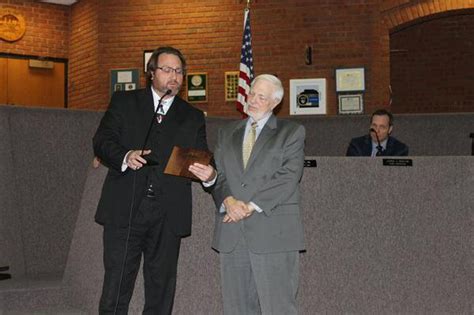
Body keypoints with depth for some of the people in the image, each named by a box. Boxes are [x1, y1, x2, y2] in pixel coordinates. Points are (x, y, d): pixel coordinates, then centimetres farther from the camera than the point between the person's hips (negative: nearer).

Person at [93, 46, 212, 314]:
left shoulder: (193, 117, 17)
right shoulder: (124, 102, 12)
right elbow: (102, 141, 4)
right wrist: (124, 157, -17)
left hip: (168, 215, 2)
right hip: (124, 209, -2)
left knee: (161, 290, 8)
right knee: (116, 286, -1)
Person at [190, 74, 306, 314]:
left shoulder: (292, 132, 7)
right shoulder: (227, 133, 20)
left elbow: (288, 177, -6)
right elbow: (219, 175, 11)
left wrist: (251, 205, -13)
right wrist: (228, 200, -10)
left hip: (273, 231, -4)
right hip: (231, 232, 4)